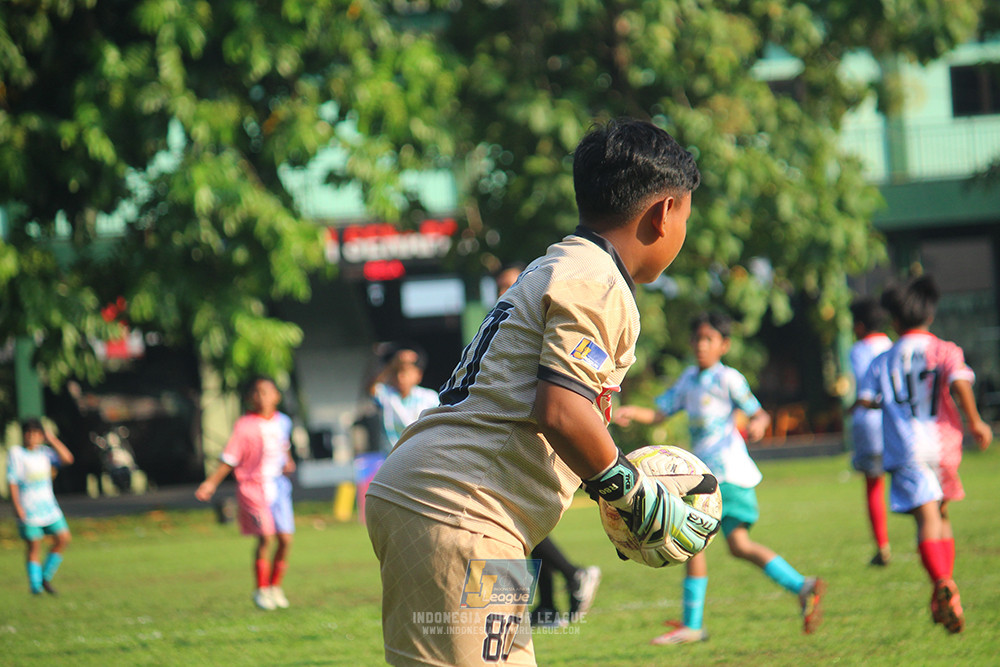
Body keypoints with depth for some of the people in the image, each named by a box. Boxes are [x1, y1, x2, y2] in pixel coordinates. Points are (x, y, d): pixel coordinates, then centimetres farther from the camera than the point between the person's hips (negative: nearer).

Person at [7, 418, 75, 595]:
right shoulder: (16, 453, -6)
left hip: (48, 505, 5)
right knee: (33, 546, -5)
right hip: (28, 510, -5)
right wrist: (17, 506, -14)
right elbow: (12, 481, -8)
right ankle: (35, 585, 3)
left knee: (63, 539, -1)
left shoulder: (44, 452, 8)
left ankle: (46, 577, 12)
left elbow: (67, 459, 0)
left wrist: (52, 440, -3)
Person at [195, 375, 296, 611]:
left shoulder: (283, 422, 7)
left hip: (278, 485, 5)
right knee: (266, 537, -15)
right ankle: (262, 590, -2)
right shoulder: (245, 426, -10)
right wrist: (211, 483, -16)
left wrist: (288, 461, 10)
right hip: (253, 487, -5)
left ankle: (275, 586, 17)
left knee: (285, 538, -1)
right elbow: (229, 458, -9)